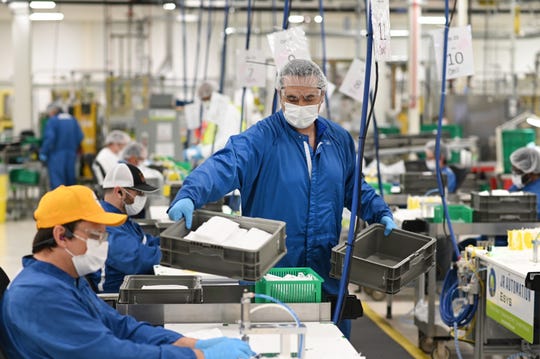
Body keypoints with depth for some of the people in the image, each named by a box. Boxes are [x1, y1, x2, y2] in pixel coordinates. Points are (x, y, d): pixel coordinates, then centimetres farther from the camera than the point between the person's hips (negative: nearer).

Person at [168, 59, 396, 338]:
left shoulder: (339, 140, 9)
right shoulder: (262, 137, -9)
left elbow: (354, 188, 23)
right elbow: (225, 166, -26)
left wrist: (381, 214, 8)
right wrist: (189, 195, -43)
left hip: (326, 271, 5)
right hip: (272, 273, -4)